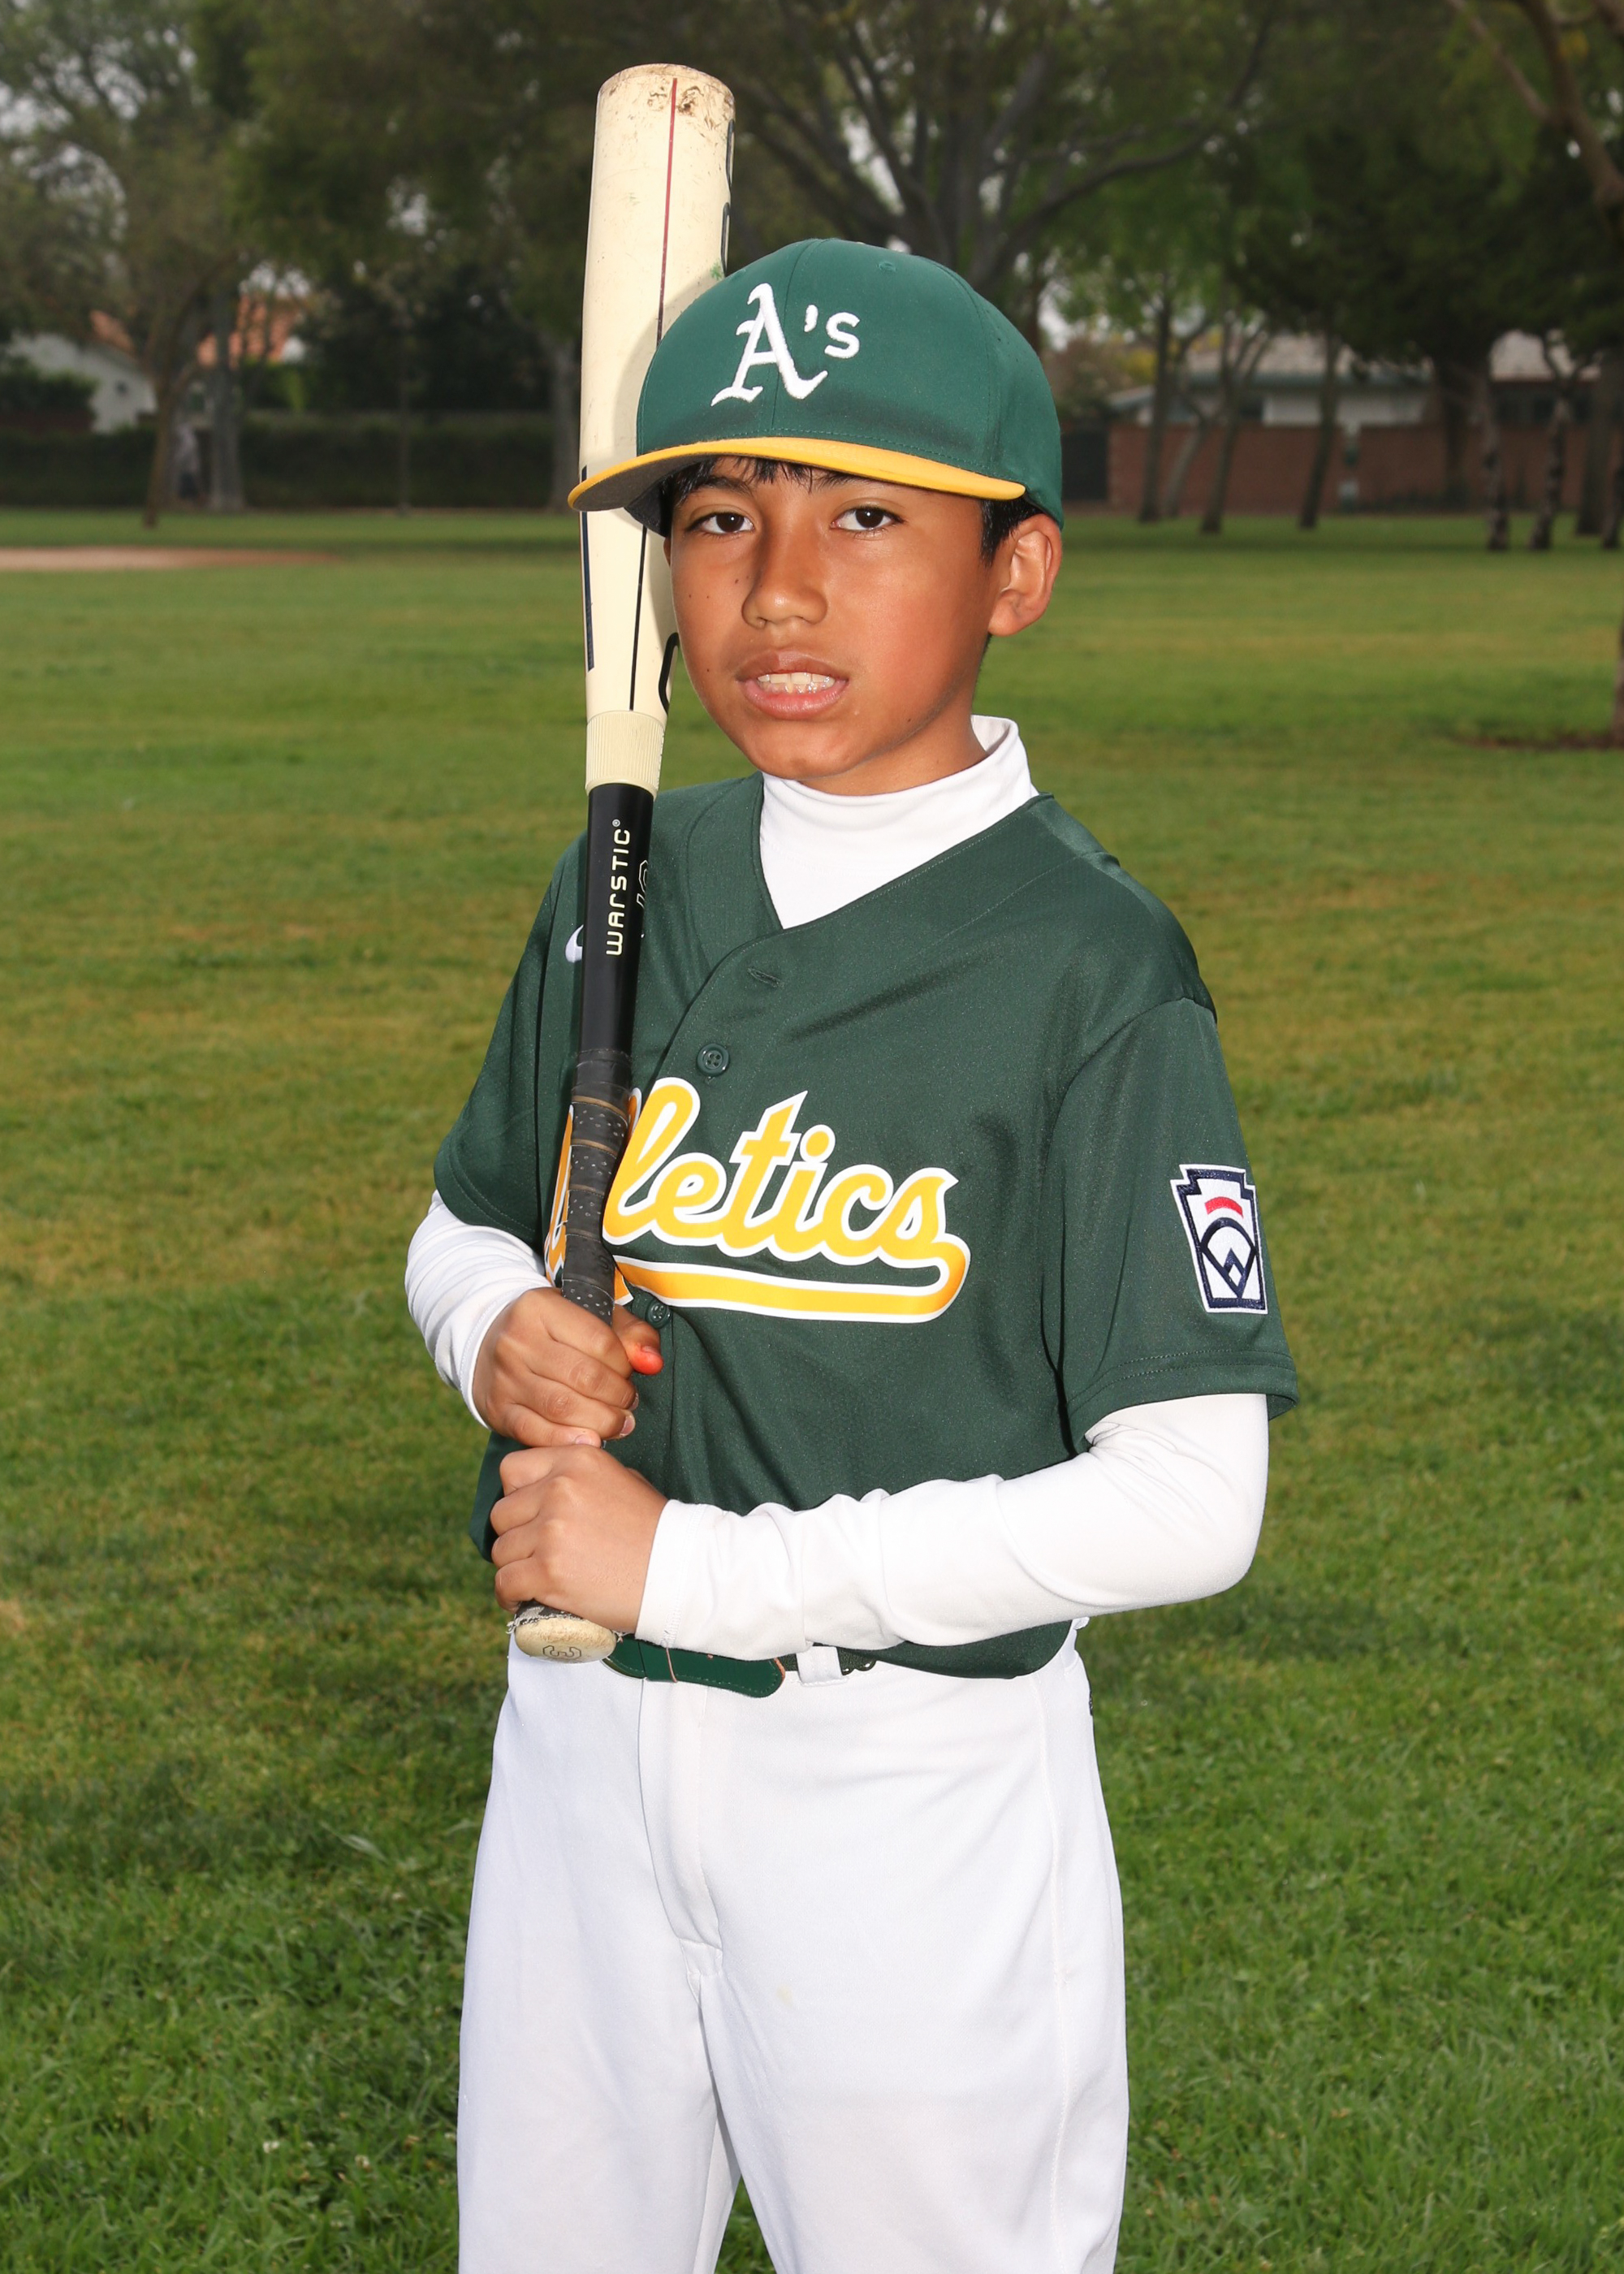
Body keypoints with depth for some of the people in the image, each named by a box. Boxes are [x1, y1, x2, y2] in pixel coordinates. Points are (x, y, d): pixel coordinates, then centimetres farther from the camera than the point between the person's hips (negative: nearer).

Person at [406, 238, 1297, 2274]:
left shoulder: (1088, 967, -15)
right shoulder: (628, 891, 3)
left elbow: (1189, 1501, -19)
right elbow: (463, 1227, 17)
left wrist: (698, 1567, -20)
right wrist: (496, 1330, -8)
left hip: (916, 1785, -5)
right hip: (580, 1739, 5)